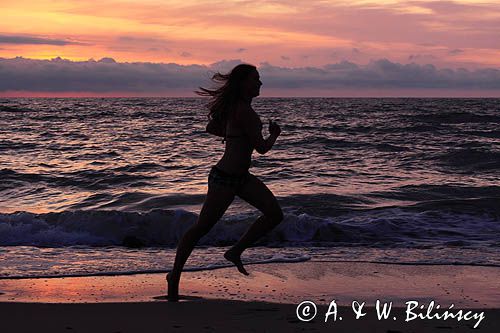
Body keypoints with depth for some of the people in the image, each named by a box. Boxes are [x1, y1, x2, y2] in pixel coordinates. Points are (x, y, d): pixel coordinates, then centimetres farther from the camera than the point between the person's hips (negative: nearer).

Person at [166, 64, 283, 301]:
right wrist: (274, 134, 2)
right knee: (202, 227, 2)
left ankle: (235, 252, 9)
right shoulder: (244, 111, -20)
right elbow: (262, 148, -19)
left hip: (241, 176, 10)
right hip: (224, 177, -10)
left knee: (275, 214, -3)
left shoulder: (237, 106, 10)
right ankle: (175, 277, 16)